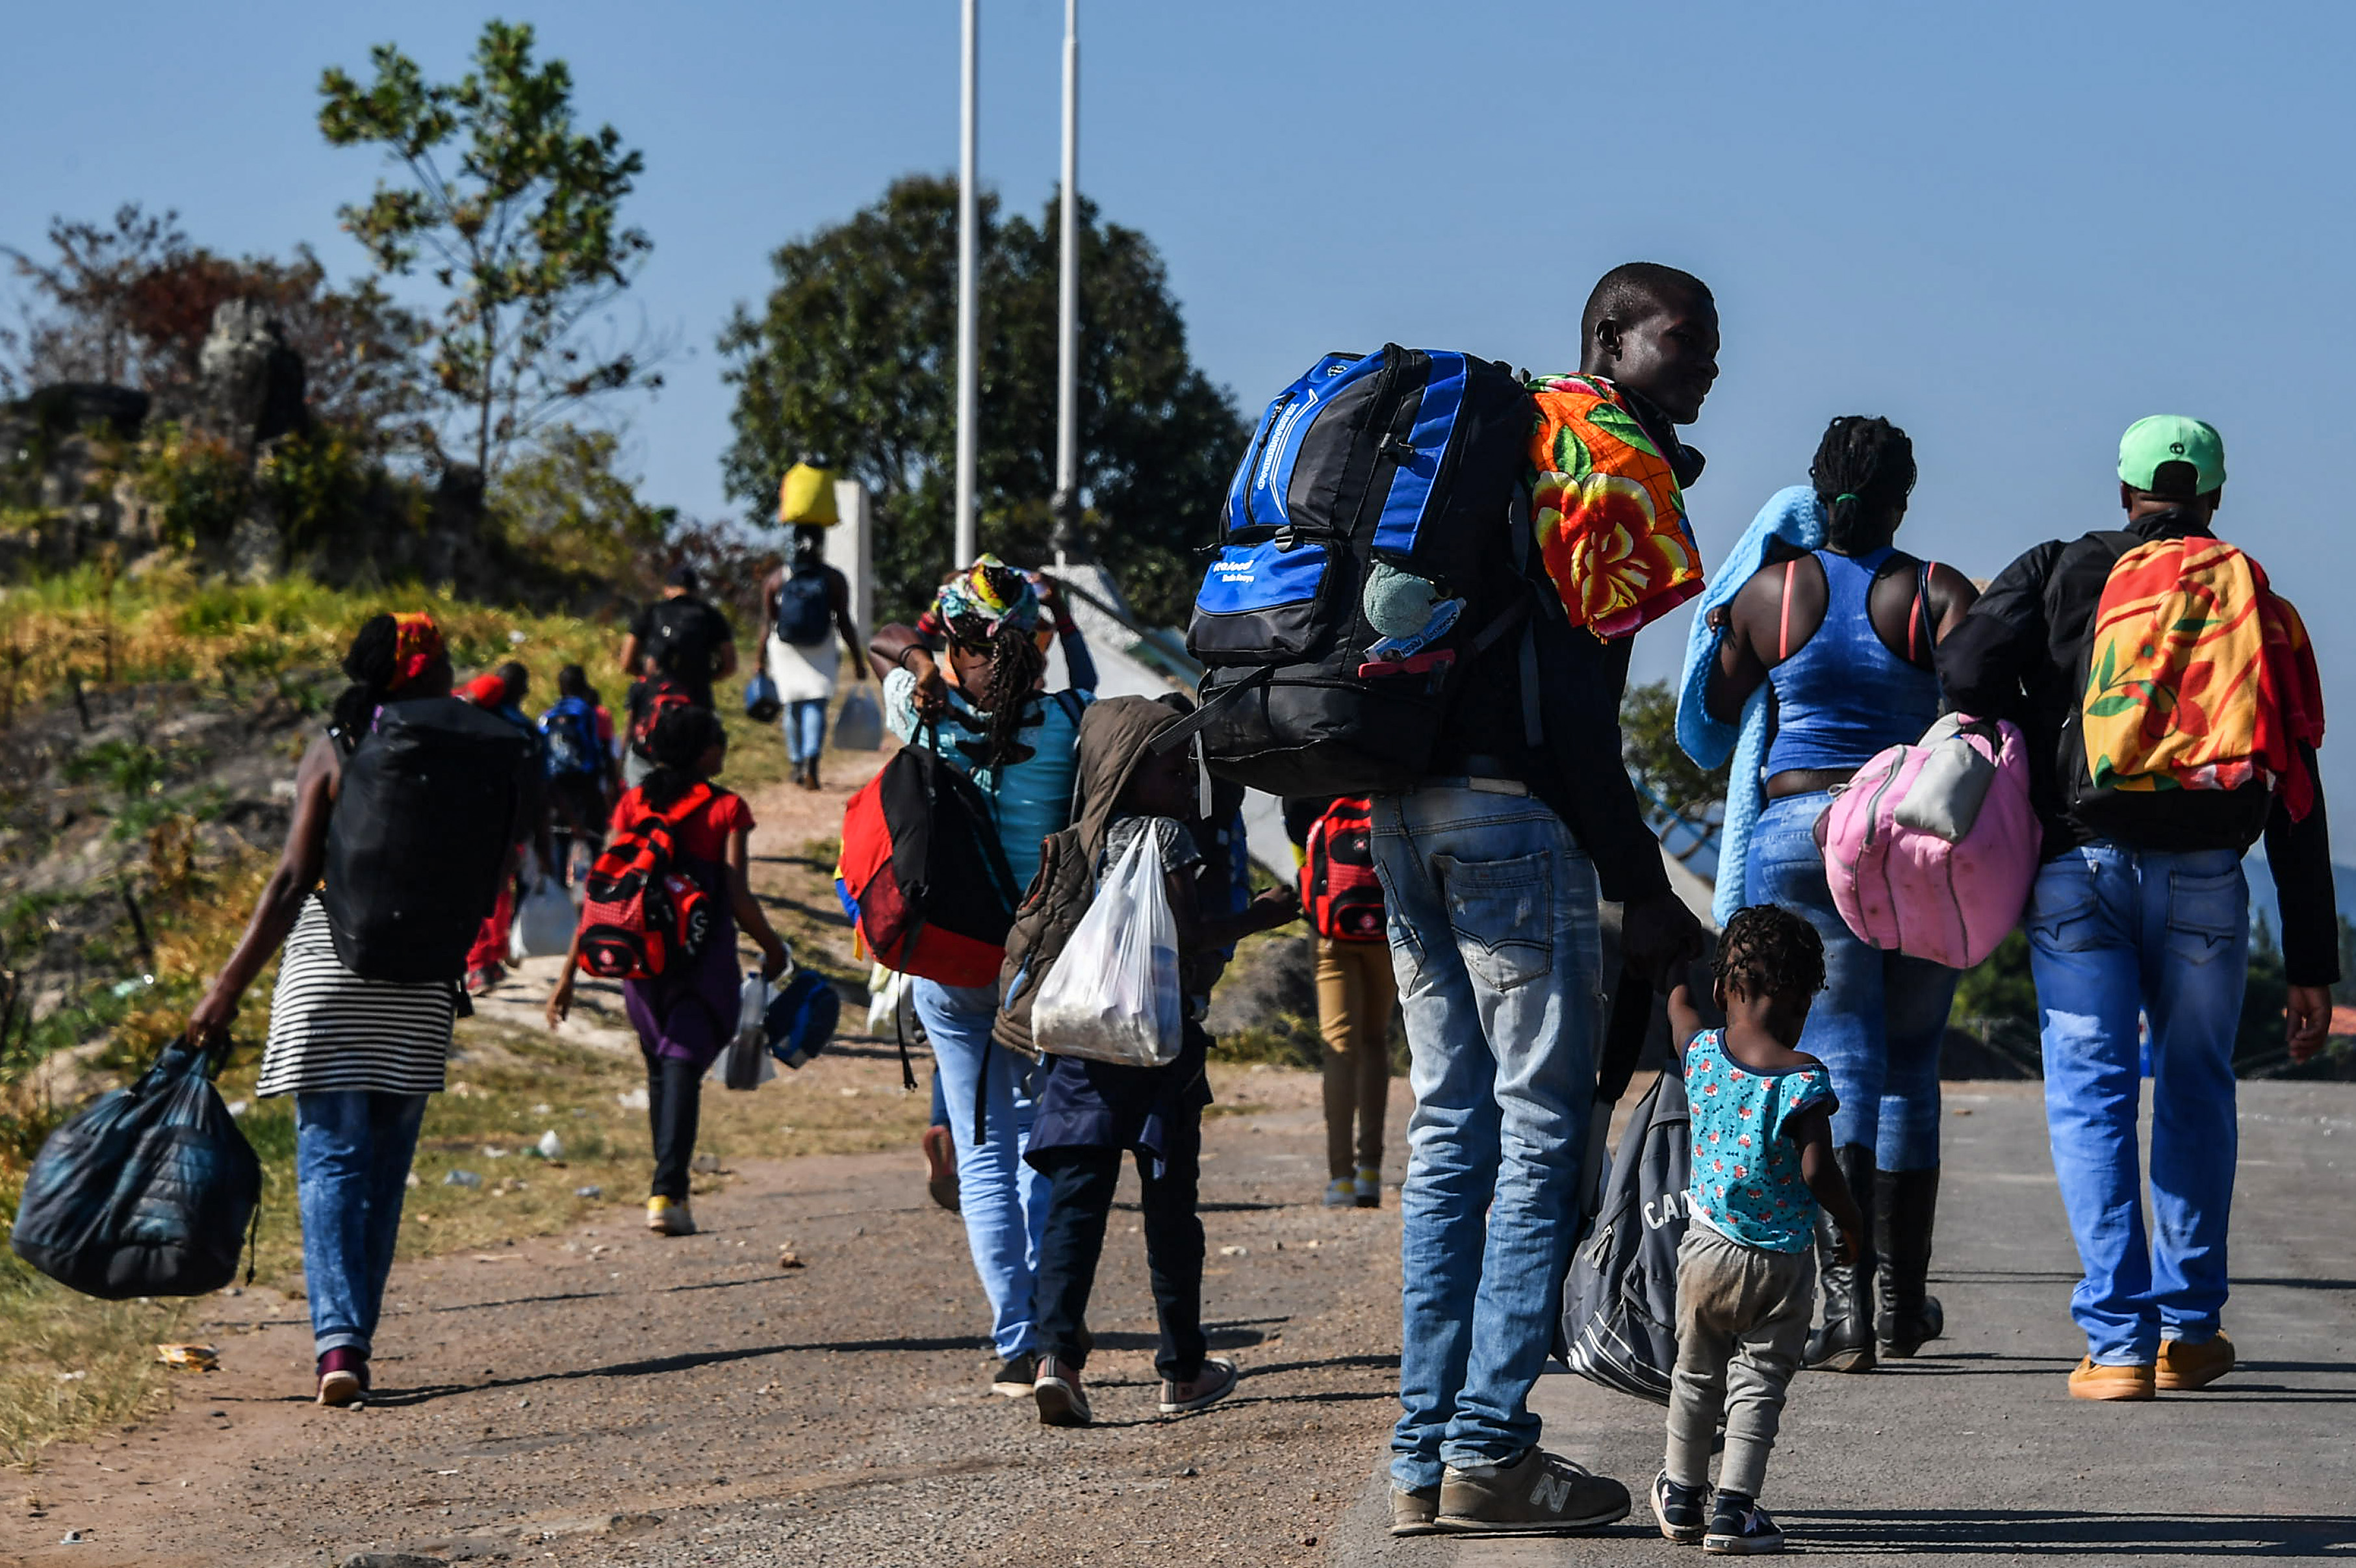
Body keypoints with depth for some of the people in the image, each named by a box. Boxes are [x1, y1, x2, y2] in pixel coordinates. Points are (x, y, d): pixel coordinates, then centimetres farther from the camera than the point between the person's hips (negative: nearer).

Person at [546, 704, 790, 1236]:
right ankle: (667, 1191, -19)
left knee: (660, 1067, 20)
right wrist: (773, 950, 8)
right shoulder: (726, 809, -5)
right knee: (683, 1067, -5)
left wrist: (570, 972, 3)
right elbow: (738, 898, -9)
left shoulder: (632, 804, 6)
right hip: (703, 963, -4)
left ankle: (669, 1182, 26)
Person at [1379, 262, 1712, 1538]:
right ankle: (1488, 1448, -4)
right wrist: (1642, 891, -12)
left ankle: (1423, 1455, 9)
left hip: (1405, 802, 9)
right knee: (1542, 1131, -3)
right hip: (1513, 809, -9)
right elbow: (1574, 705, -14)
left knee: (1450, 1129, 10)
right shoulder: (1615, 465, -7)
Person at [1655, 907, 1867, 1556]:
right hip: (1781, 1263, -4)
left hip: (1705, 1250, 4)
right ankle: (1734, 1507, -3)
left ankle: (1682, 1496, 31)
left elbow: (1679, 1001, 18)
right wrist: (1852, 1224, -4)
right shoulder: (1804, 1079, -17)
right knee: (1759, 1383, 4)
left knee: (1696, 1375, 19)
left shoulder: (1702, 1052, -4)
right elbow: (1817, 1172, -21)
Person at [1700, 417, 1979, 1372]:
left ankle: (1844, 1304, -17)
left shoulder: (1770, 591, 2)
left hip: (1800, 836, 0)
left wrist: (1728, 633, 32)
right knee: (1909, 1072, 13)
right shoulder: (1938, 594, -1)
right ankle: (1904, 1302, 22)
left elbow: (1718, 710, 16)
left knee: (1836, 1068, -4)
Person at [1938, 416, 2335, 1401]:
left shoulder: (2061, 572, 10)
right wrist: (2311, 967, 13)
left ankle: (2118, 1344, -5)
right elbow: (2298, 808, 12)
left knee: (2092, 1096, 3)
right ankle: (2189, 1330, 21)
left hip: (2081, 868, -2)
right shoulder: (2261, 608, 15)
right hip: (2205, 878, 2)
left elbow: (1968, 669, -9)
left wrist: (2016, 779, 9)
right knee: (2195, 1094, 18)